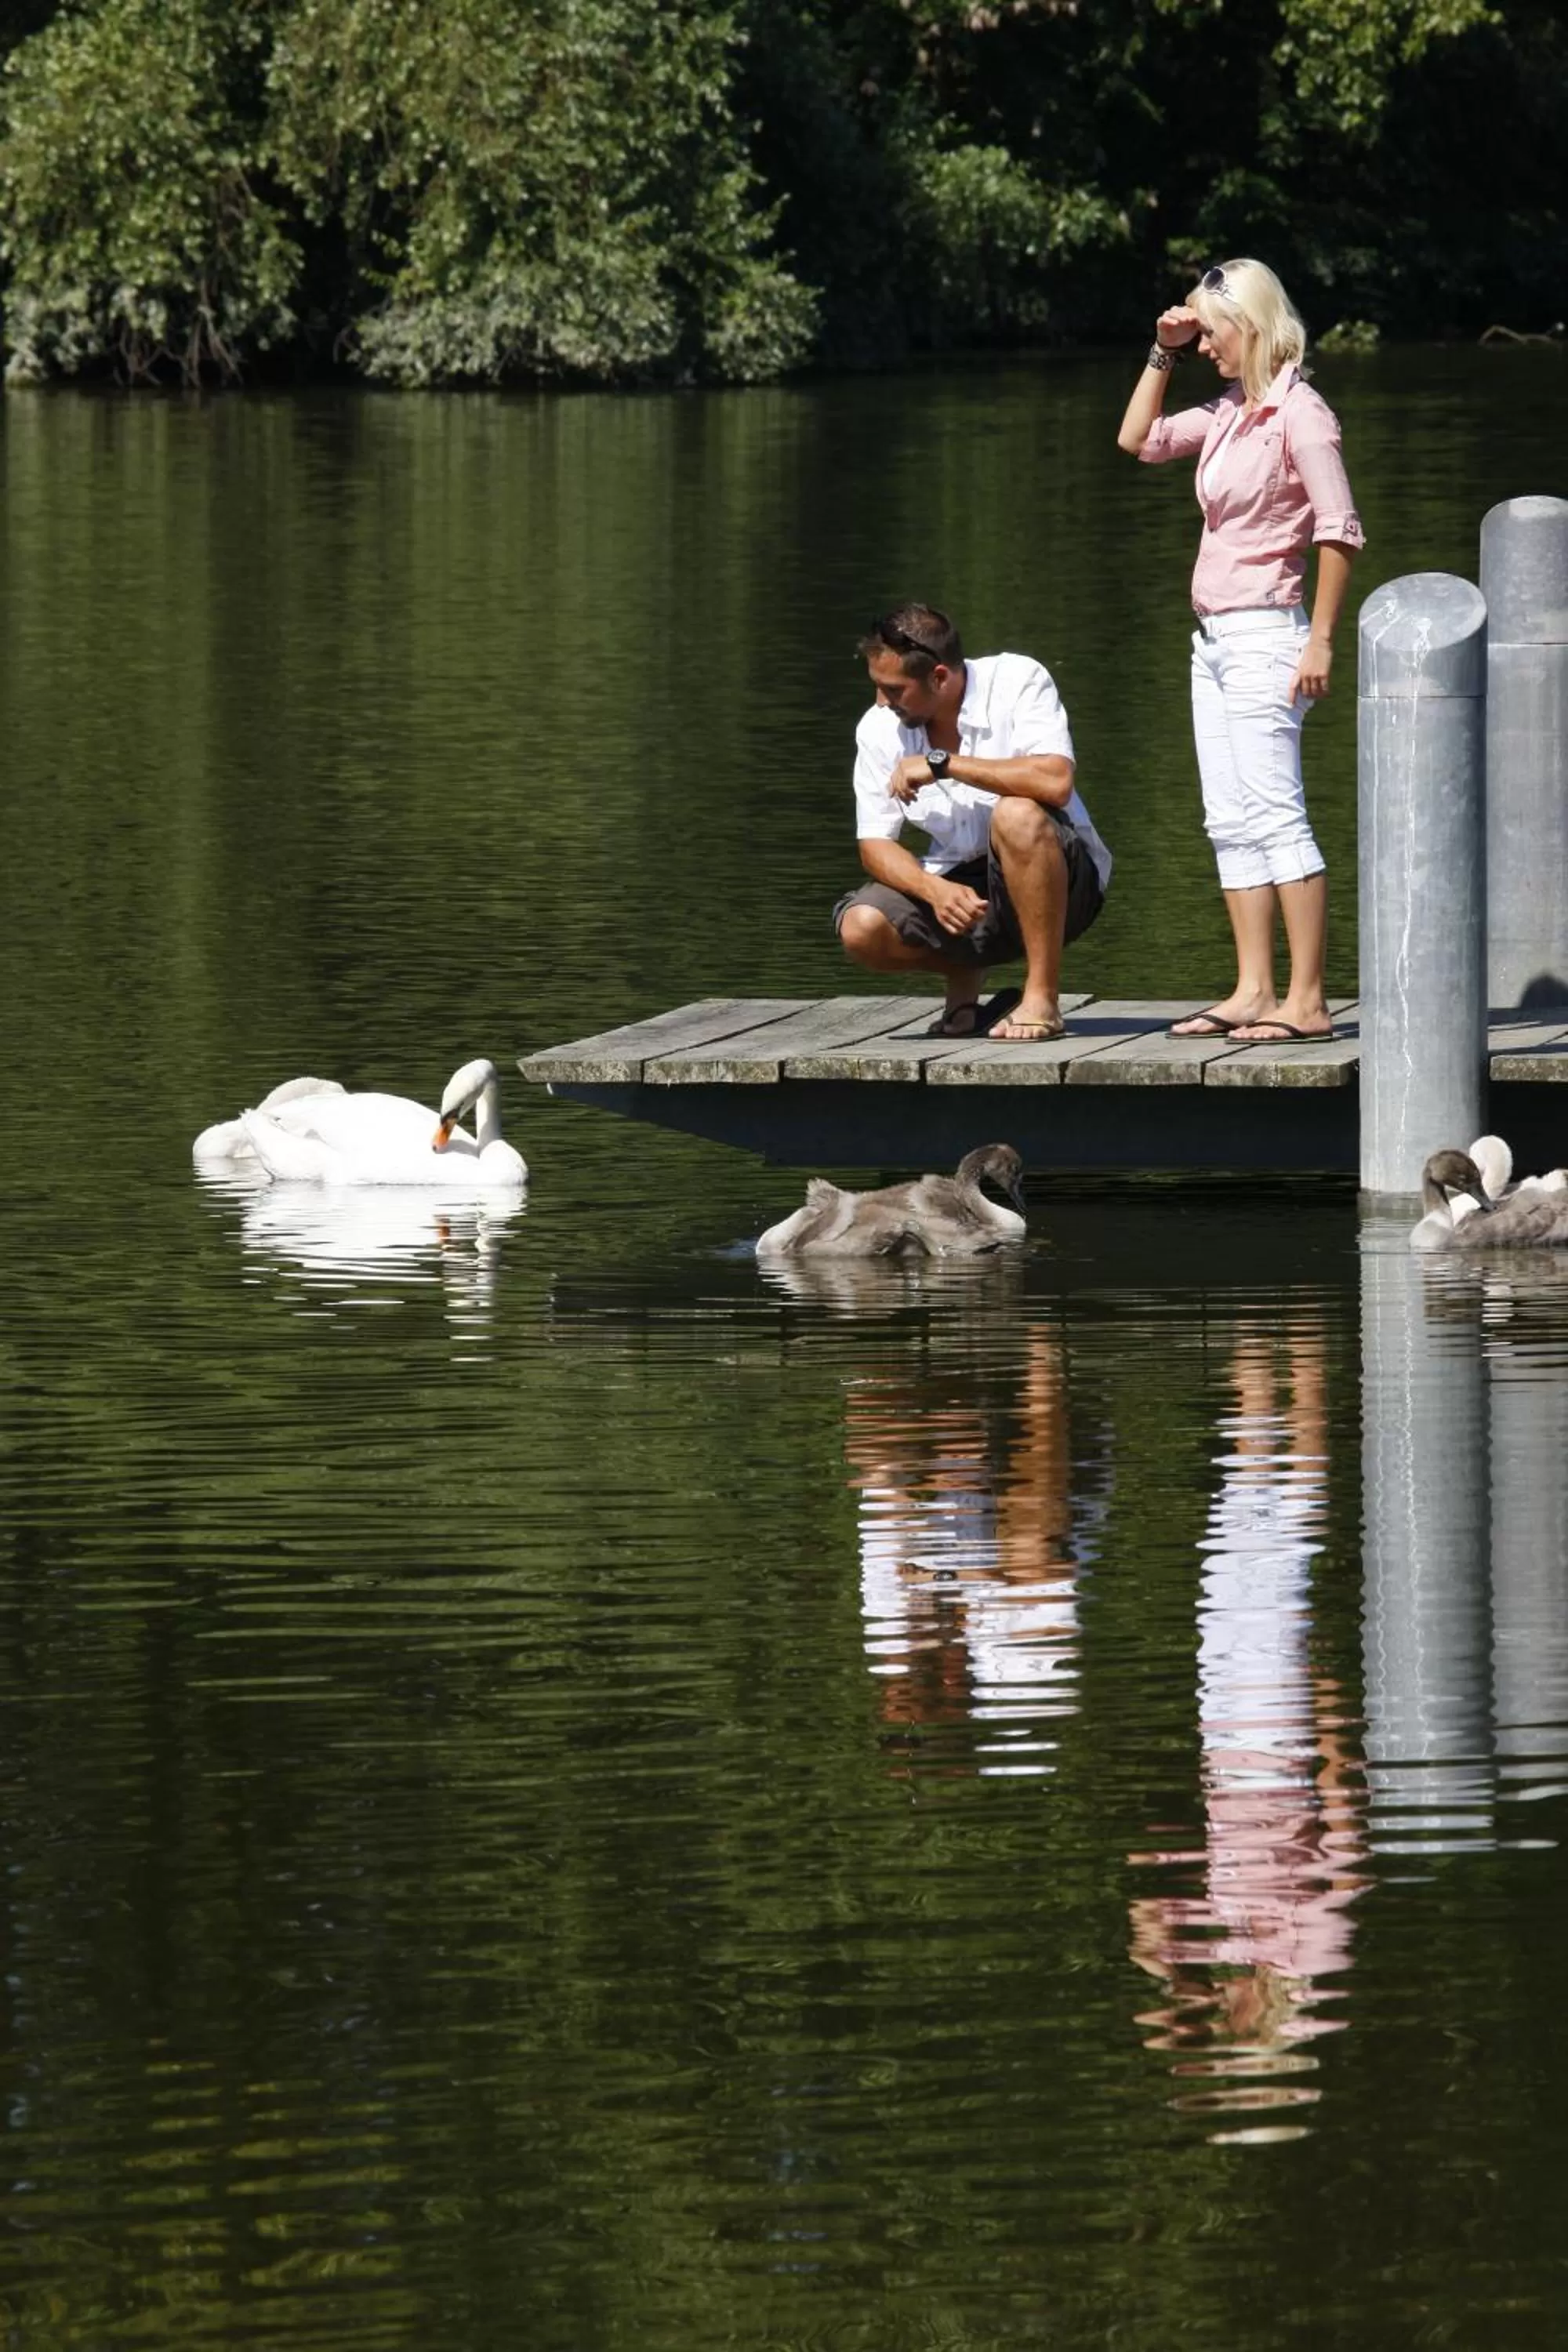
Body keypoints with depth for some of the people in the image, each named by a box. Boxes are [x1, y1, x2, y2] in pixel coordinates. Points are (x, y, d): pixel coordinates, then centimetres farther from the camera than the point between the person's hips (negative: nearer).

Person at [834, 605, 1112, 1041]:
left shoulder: (1016, 682, -15)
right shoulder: (879, 729, -2)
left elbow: (1055, 782, -30)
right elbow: (875, 846, -2)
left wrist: (942, 764, -27)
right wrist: (935, 890, -23)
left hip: (1060, 883, -4)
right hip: (957, 884, 4)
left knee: (1016, 815, -37)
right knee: (861, 928, -24)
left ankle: (1041, 998, -25)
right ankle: (964, 975, 9)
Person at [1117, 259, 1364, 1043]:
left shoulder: (1297, 413, -11)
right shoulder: (1230, 413, 13)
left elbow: (1339, 529, -15)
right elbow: (1138, 440, 26)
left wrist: (1320, 639, -18)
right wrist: (1161, 355, 15)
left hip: (1262, 637, -9)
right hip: (1214, 640, 9)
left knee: (1275, 817, -11)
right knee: (1231, 823, 7)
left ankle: (1306, 1000, -12)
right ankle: (1253, 991, 9)